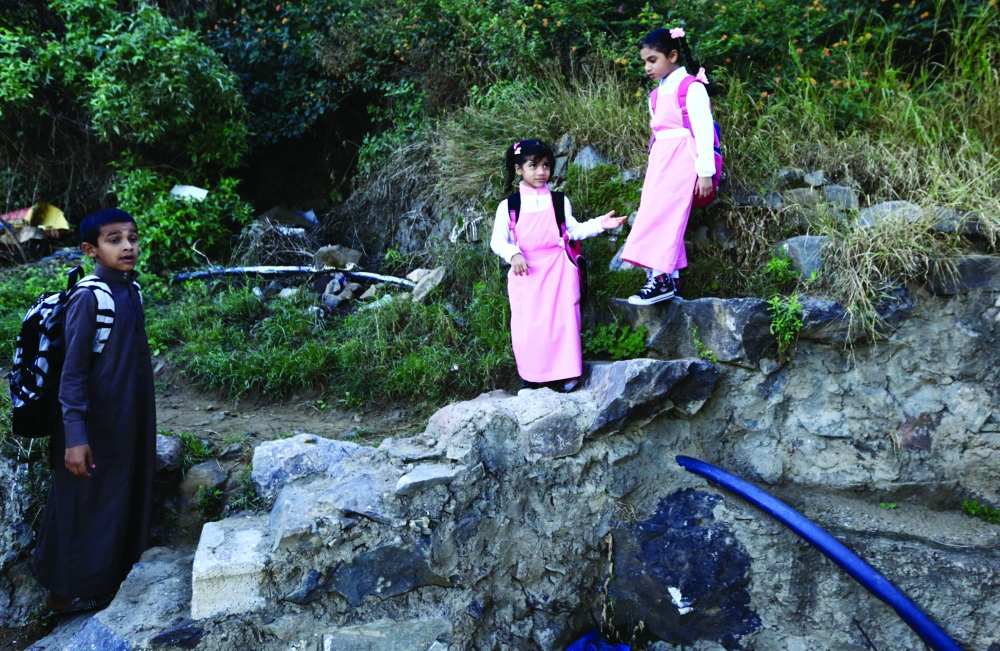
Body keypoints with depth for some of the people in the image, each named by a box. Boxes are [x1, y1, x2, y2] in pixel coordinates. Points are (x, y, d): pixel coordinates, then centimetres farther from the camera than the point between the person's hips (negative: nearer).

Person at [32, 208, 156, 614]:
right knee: (85, 504, 7)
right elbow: (73, 372, -20)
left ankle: (110, 573, 39)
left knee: (123, 498, 20)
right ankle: (67, 591, 26)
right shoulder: (88, 299, -20)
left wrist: (139, 420, 17)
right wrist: (75, 436, -22)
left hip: (130, 419, 8)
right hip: (96, 426, -7)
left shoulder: (131, 290, 3)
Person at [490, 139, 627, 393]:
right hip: (526, 272, -1)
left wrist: (599, 224, -4)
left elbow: (573, 231, 9)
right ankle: (531, 378, 10)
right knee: (527, 323, 0)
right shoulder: (508, 206, 2)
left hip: (557, 269, 1)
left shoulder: (559, 201, 9)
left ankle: (566, 373, 6)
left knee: (562, 320, -3)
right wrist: (513, 255, -20)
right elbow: (498, 241, -1)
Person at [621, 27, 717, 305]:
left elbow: (703, 131, -12)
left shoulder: (691, 88, -7)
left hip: (681, 160, -8)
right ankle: (669, 277, 5)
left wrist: (705, 172, -15)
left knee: (661, 215, -15)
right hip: (659, 162, 8)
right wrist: (653, 167, 17)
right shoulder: (656, 95, 16)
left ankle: (660, 278, -14)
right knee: (661, 218, 3)